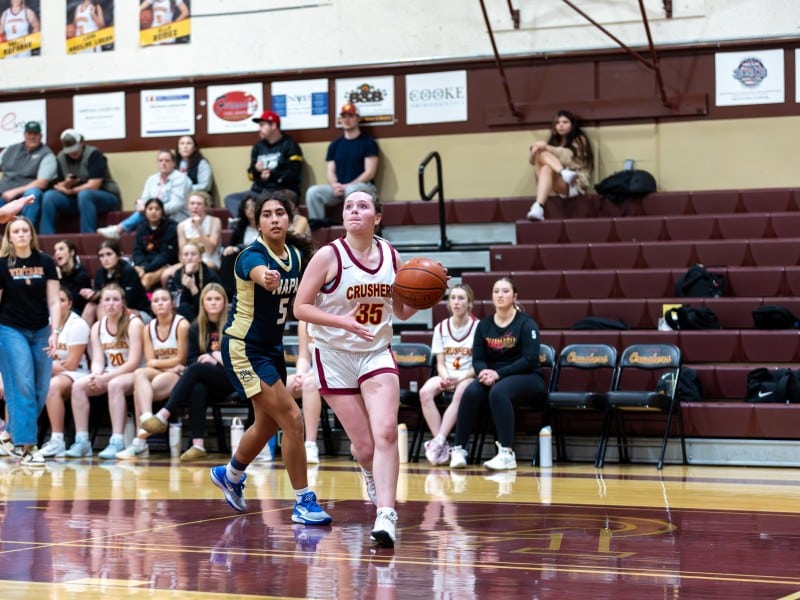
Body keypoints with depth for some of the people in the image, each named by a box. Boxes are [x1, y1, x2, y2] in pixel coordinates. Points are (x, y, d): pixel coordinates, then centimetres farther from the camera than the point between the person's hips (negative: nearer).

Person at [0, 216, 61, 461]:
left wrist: (55, 332, -11)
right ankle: (24, 442, -10)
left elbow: (53, 301, -1)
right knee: (22, 386, -10)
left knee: (41, 390, 4)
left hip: (41, 331, 3)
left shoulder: (45, 263, 0)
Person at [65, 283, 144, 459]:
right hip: (109, 376, 5)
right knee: (78, 385, -19)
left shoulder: (133, 323, -9)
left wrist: (106, 377, -23)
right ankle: (82, 441, -20)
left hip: (132, 375, -5)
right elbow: (97, 361, 1)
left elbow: (134, 362, -15)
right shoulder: (97, 327, 7)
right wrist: (96, 375, -23)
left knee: (115, 384, -37)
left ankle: (117, 442, -39)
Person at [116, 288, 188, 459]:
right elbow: (150, 363, 2)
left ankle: (139, 442, -40)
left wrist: (158, 363, -1)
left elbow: (181, 360, -7)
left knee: (139, 389, -30)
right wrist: (169, 365, -13)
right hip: (157, 375, 5)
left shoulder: (181, 325, -6)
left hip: (178, 375, -5)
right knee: (139, 374, -31)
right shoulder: (149, 328, 10)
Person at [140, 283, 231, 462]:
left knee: (196, 369, -32)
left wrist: (217, 357, -13)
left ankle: (163, 415, -39)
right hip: (204, 380, 3)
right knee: (197, 389, -35)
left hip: (230, 377, -3)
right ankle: (198, 445, -42)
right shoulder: (196, 328, 13)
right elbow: (191, 359, 9)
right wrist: (206, 359, -12)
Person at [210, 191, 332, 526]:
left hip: (272, 347, 8)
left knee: (268, 424, 22)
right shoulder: (252, 255, -22)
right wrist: (266, 278, -71)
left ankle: (230, 475, 48)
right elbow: (259, 272, -48)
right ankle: (303, 502, -7)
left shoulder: (298, 255, -1)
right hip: (244, 349, -8)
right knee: (292, 419, -15)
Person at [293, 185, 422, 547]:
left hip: (377, 354, 2)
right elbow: (301, 307, -11)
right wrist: (342, 321, -24)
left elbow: (402, 311, 13)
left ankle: (386, 516, -23)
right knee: (364, 446, 1)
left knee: (386, 432, -19)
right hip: (335, 357, -2)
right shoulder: (329, 256, -10)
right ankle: (373, 476, 38)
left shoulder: (390, 256, 3)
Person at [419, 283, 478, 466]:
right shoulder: (441, 328, 9)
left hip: (469, 377, -4)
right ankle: (441, 445, -30)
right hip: (447, 376, 4)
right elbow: (440, 363, 8)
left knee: (460, 392, -38)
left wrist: (460, 378, -19)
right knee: (425, 392, -28)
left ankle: (438, 442, -38)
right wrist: (445, 377, -15)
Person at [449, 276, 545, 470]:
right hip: (491, 376, 4)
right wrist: (484, 372, -19)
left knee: (498, 392, -37)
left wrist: (498, 374, -22)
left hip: (526, 377, -4)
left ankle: (506, 454, -38)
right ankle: (458, 449, -24)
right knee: (471, 392, -29)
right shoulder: (484, 325, 9)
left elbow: (529, 360, -14)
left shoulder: (526, 323, -5)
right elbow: (477, 359, 6)